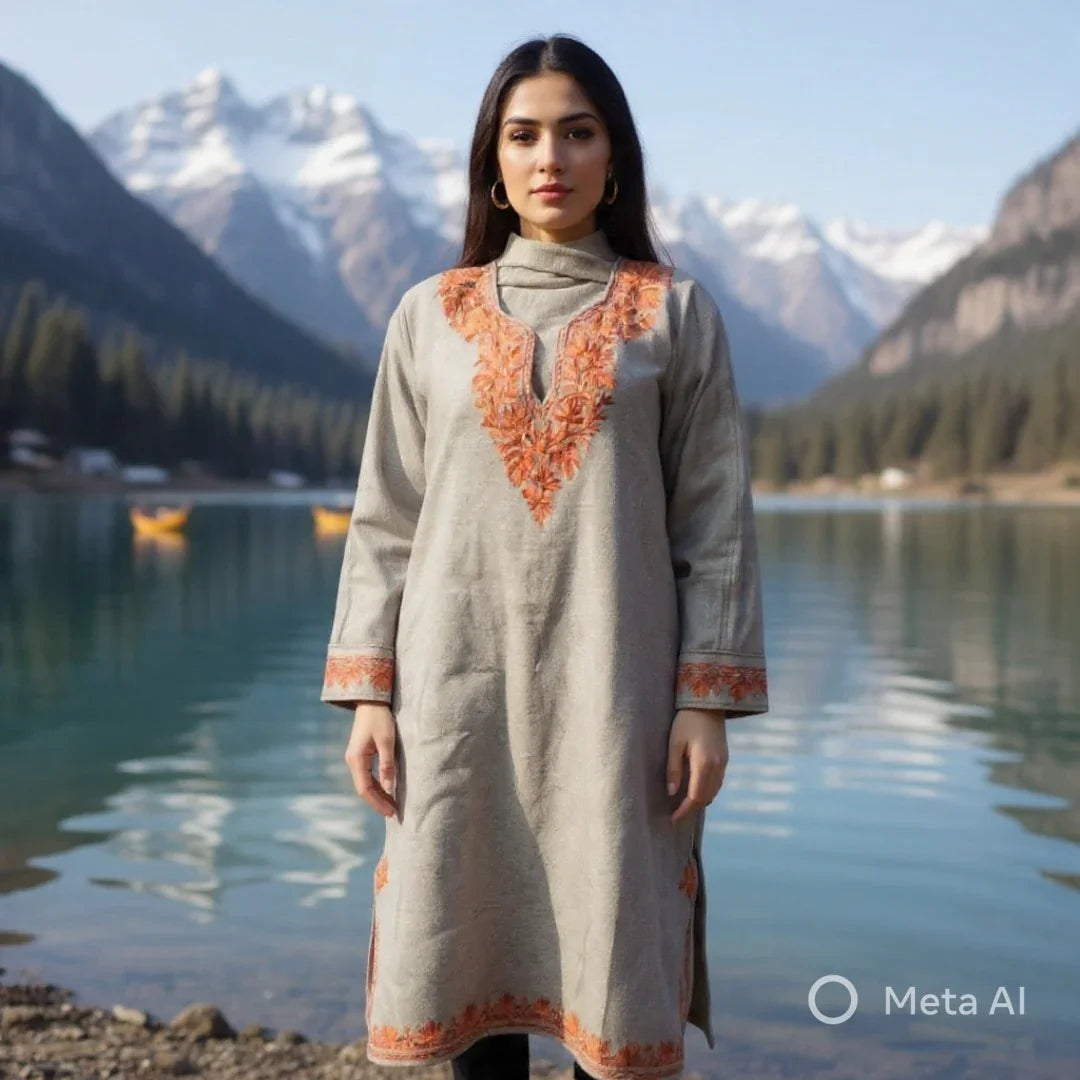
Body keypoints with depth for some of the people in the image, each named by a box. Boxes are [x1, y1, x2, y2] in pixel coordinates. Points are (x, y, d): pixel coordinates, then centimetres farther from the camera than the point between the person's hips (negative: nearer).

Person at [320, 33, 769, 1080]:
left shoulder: (676, 313, 5)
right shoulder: (431, 314, 8)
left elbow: (715, 521, 2)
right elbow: (385, 518, 7)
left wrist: (706, 700, -5)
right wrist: (367, 691, 0)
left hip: (611, 679, -1)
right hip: (458, 679, 2)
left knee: (609, 950, 1)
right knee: (470, 945, 5)